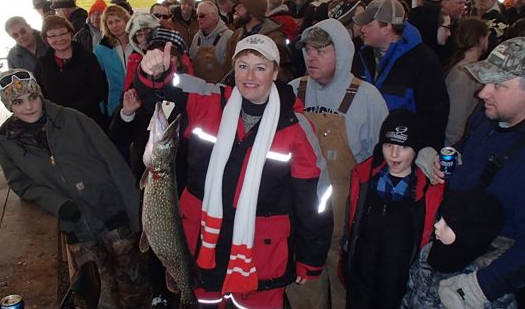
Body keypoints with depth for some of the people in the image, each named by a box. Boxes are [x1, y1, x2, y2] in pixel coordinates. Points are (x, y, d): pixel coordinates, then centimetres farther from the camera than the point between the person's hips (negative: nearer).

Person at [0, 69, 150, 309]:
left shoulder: (72, 119, -9)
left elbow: (112, 161, -8)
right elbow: (21, 183, 7)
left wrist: (134, 207, -9)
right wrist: (57, 203, -12)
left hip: (113, 214, -1)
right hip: (76, 226, 2)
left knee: (133, 282, 8)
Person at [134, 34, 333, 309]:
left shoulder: (296, 128, -10)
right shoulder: (208, 102, -4)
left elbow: (311, 201, -4)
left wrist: (310, 263, 3)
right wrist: (155, 73, -31)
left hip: (263, 253, -2)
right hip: (202, 242, 3)